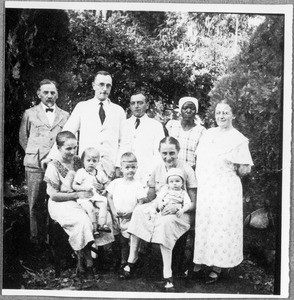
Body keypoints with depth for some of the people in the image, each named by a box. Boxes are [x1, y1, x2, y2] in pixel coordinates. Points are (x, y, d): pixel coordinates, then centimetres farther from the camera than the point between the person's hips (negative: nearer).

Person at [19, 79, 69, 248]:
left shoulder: (65, 116, 13)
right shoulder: (30, 114, 11)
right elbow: (23, 138, 16)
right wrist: (34, 155, 10)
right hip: (35, 166, -1)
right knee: (36, 204, 0)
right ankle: (37, 240, 10)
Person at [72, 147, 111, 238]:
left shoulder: (100, 172, 13)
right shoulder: (80, 172, 3)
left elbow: (108, 183, 21)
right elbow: (74, 186, -1)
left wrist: (102, 187, 0)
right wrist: (84, 187, -16)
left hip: (97, 196, 4)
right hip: (84, 197, -3)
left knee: (103, 205, -26)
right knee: (90, 208, -30)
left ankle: (102, 224, -25)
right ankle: (94, 228, -27)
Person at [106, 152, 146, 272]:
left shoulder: (137, 185, 0)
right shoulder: (115, 182, 7)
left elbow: (141, 203, -2)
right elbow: (109, 197, 8)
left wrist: (131, 213, -14)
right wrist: (113, 211, -6)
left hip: (130, 218, -2)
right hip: (115, 217, 3)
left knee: (124, 241, -9)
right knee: (116, 241, 4)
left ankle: (124, 264, 2)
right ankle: (116, 262, 20)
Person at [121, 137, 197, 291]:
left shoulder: (187, 170, -7)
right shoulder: (158, 169, 6)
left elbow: (194, 203, -8)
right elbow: (150, 197, 11)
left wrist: (176, 208, -25)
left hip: (180, 213, -4)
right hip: (158, 209, 4)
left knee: (165, 221, -36)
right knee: (139, 210, -24)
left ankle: (167, 275, -33)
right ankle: (132, 260, -20)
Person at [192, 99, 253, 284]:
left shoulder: (238, 139, -5)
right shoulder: (208, 134, 11)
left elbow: (246, 169, -5)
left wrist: (228, 171, -2)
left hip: (225, 190, -5)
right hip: (204, 188, 5)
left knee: (221, 228, 0)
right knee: (202, 226, 8)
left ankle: (217, 269, 9)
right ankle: (197, 266, 17)